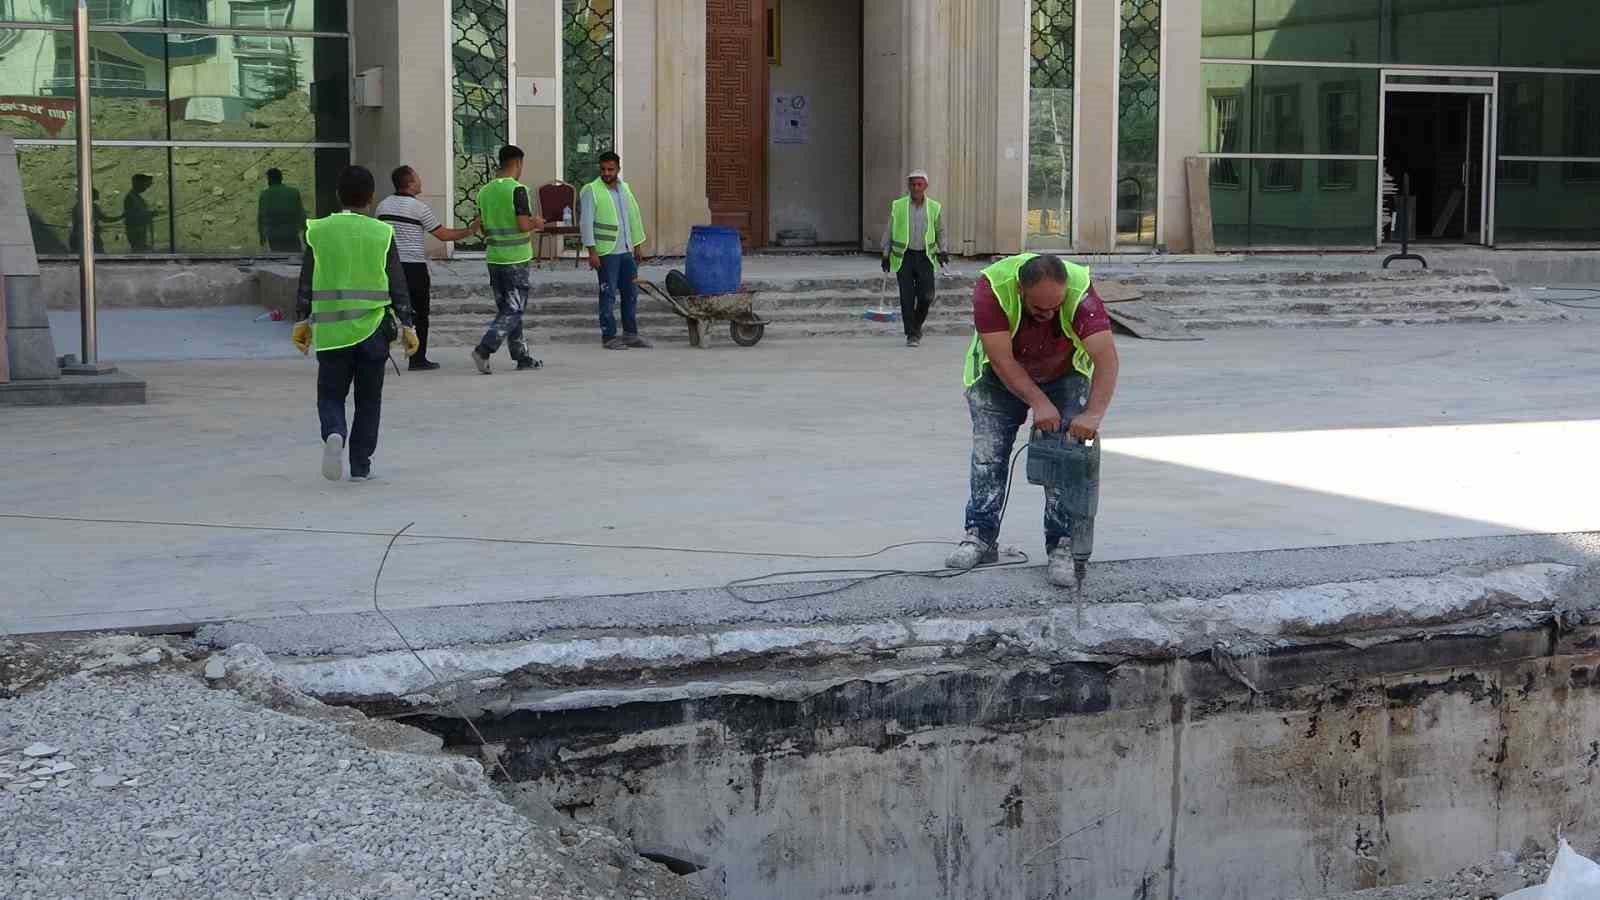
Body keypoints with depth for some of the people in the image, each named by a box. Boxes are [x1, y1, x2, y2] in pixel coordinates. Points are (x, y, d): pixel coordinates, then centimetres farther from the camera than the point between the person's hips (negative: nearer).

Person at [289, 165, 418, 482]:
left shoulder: (319, 231, 0)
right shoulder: (382, 233, -2)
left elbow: (306, 282, 3)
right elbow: (397, 285, -1)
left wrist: (302, 321, 12)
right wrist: (407, 325, 4)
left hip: (331, 329, 0)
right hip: (373, 327, 0)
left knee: (331, 394, 9)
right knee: (368, 400, 11)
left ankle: (334, 433, -21)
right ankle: (360, 465, 11)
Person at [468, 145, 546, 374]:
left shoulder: (484, 191, 8)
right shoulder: (517, 189, -13)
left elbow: (484, 229, 14)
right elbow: (523, 225, -20)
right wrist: (535, 223, 3)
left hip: (494, 258, 7)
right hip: (516, 260, -7)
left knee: (505, 309, 12)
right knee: (513, 311, -2)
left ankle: (523, 357, 17)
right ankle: (483, 350, -15)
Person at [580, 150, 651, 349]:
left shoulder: (625, 188, 13)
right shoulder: (591, 191, -8)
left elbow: (634, 217, 20)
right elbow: (586, 222, -12)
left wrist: (637, 245, 17)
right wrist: (592, 251, -16)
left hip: (627, 251, 7)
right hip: (606, 253, -7)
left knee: (631, 293, 9)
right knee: (608, 295, -3)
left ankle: (630, 334, 18)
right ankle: (609, 337, 3)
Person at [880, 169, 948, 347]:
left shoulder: (934, 207, 5)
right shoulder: (897, 206, 2)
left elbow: (940, 231, 16)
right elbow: (888, 231, 8)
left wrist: (942, 250, 4)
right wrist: (886, 255, 7)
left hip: (925, 257, 1)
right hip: (904, 257, -1)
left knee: (926, 296, -5)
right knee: (907, 297, -4)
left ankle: (917, 325, 21)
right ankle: (911, 334, 5)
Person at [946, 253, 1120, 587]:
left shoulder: (1081, 293, -36)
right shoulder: (992, 289, -36)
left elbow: (1106, 357, -41)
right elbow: (1001, 359, -33)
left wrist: (1093, 414, -50)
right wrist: (1039, 403, -38)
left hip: (1064, 375, 0)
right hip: (1000, 375, 0)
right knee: (987, 453, -1)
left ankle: (1062, 547, -6)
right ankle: (980, 537, 11)